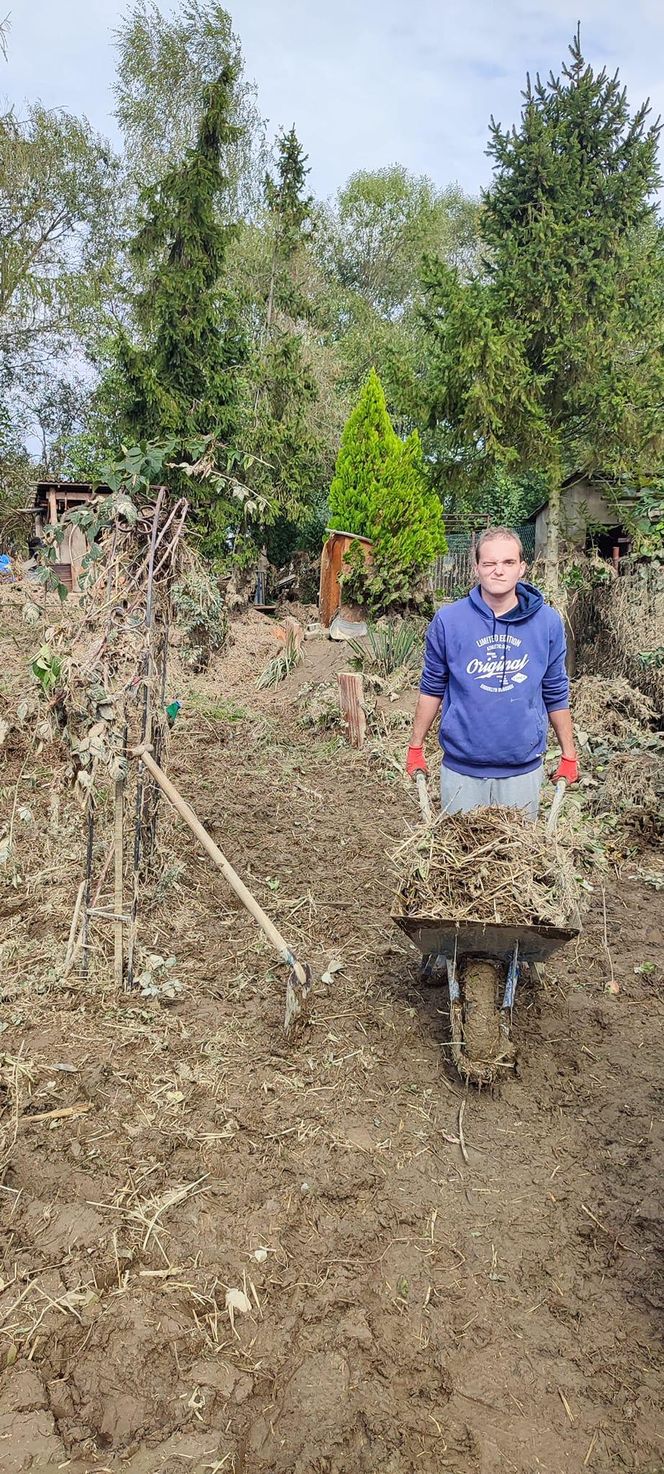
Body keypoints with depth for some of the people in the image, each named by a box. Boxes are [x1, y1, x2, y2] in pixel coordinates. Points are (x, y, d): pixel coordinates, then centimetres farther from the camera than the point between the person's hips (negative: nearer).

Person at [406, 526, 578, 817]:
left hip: (523, 768, 1)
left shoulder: (548, 621, -4)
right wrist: (416, 748, 5)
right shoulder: (447, 620, -8)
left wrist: (569, 755, 10)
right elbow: (432, 688, 3)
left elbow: (556, 694, 5)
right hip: (461, 768, 0)